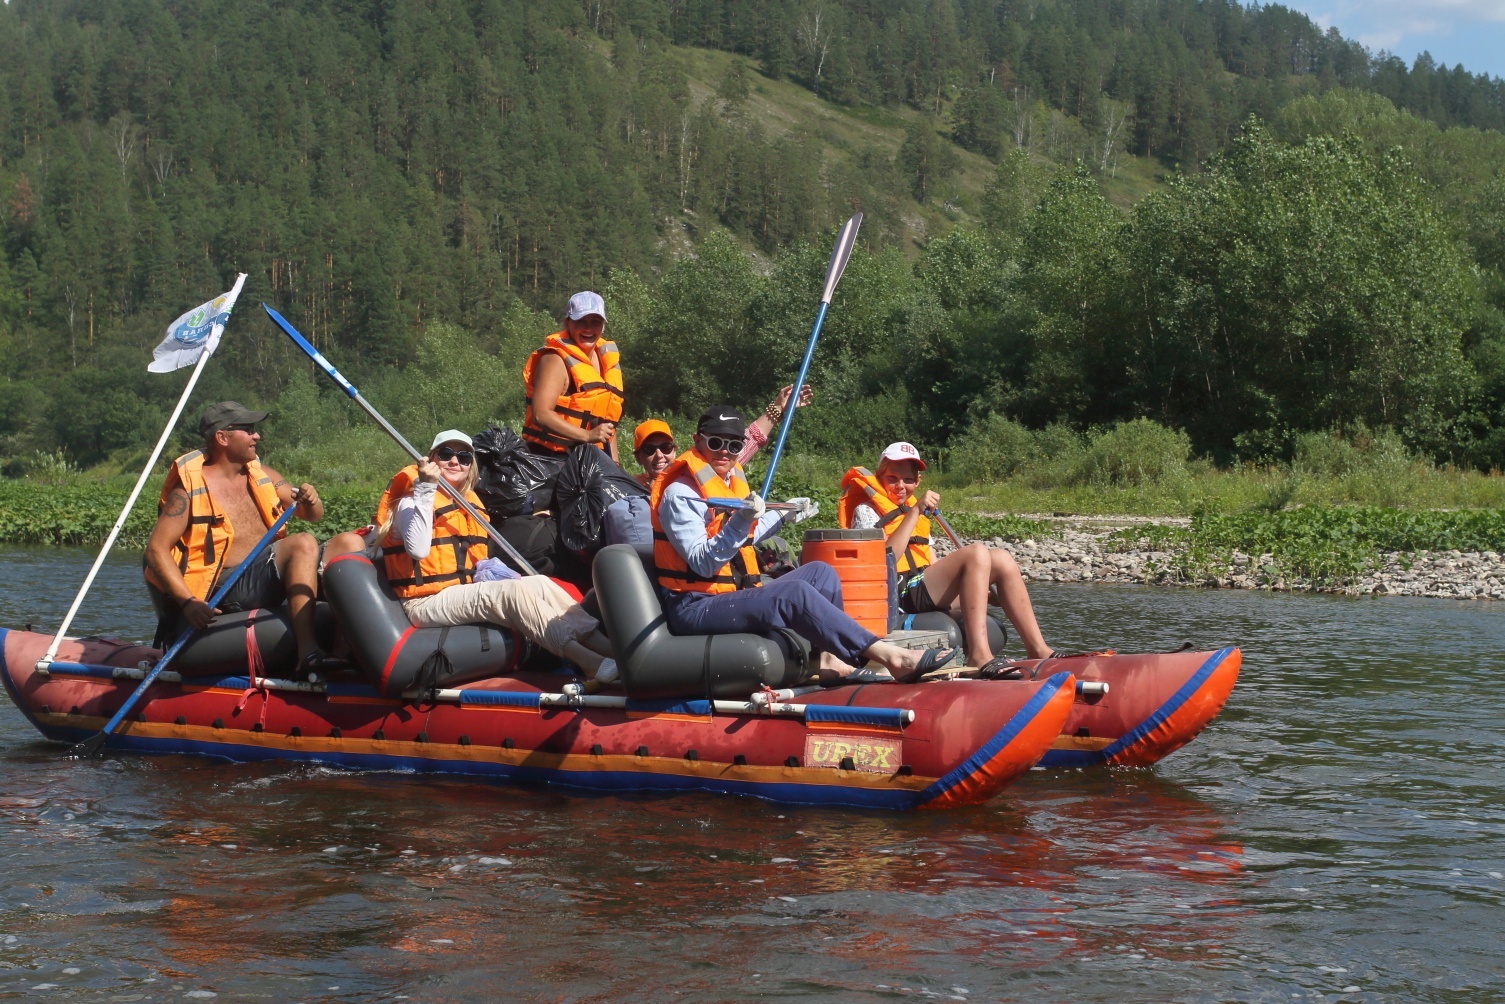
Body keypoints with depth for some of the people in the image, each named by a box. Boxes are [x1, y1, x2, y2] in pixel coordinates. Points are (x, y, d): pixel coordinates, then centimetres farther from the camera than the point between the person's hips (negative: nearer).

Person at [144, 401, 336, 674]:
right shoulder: (190, 488, -5)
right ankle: (308, 653, -37)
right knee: (303, 543, -27)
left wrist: (310, 502, -9)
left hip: (265, 575, 7)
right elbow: (156, 548, -11)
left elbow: (313, 516, 17)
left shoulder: (262, 476, 14)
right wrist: (188, 602, -23)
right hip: (224, 590, -6)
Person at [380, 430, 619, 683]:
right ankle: (589, 661, -39)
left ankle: (601, 641, -27)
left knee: (539, 583, -11)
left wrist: (489, 571, 3)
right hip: (427, 603, -8)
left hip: (463, 594, 8)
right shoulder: (413, 502, -7)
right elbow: (418, 550, -28)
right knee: (515, 591, -28)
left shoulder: (469, 504, 18)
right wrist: (425, 489, -30)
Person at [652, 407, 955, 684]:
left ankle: (827, 660, -9)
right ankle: (892, 658, -32)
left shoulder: (731, 480, 14)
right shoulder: (680, 494, -13)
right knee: (794, 593, -28)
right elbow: (703, 564, -22)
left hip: (733, 597, 10)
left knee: (820, 573, 9)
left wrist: (782, 515, 30)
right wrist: (740, 523, -32)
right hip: (694, 609, -10)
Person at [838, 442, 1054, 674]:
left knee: (1001, 560, -6)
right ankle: (979, 655, -36)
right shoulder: (866, 511, 0)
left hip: (927, 590, 8)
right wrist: (914, 512, -18)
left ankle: (1038, 649, -10)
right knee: (977, 553, -25)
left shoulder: (914, 511, 26)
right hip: (900, 596, -8)